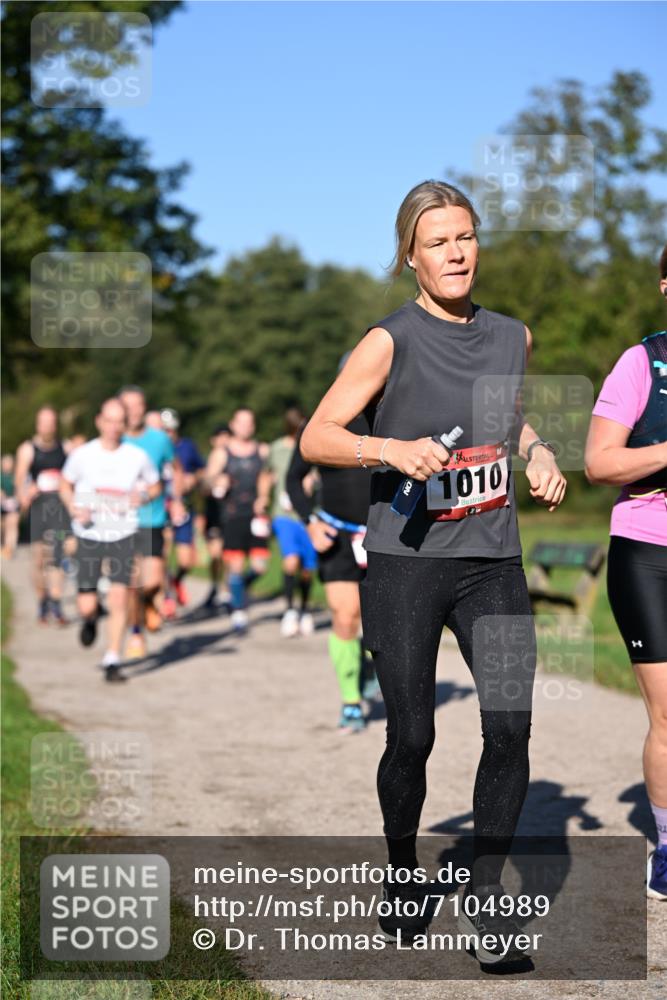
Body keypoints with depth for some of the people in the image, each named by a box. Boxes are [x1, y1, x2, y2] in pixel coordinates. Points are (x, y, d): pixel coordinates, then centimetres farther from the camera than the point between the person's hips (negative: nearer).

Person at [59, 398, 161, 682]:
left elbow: (155, 486, 13)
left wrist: (143, 495, -10)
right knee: (87, 606, -1)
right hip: (89, 535, 0)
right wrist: (74, 509, -7)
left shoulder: (137, 456, -2)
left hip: (123, 535, 0)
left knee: (119, 599, -12)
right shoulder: (82, 455, -3)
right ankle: (90, 618, 38)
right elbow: (65, 485, 12)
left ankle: (112, 661, -1)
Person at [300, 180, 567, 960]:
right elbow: (315, 438, -10)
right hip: (405, 561, -3)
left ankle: (484, 890, 9)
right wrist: (391, 448, -26)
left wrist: (539, 453, 9)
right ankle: (403, 875, 27)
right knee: (411, 736, 2)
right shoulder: (392, 341, -6)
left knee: (511, 728, -7)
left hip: (492, 560, 4)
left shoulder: (512, 336, 9)